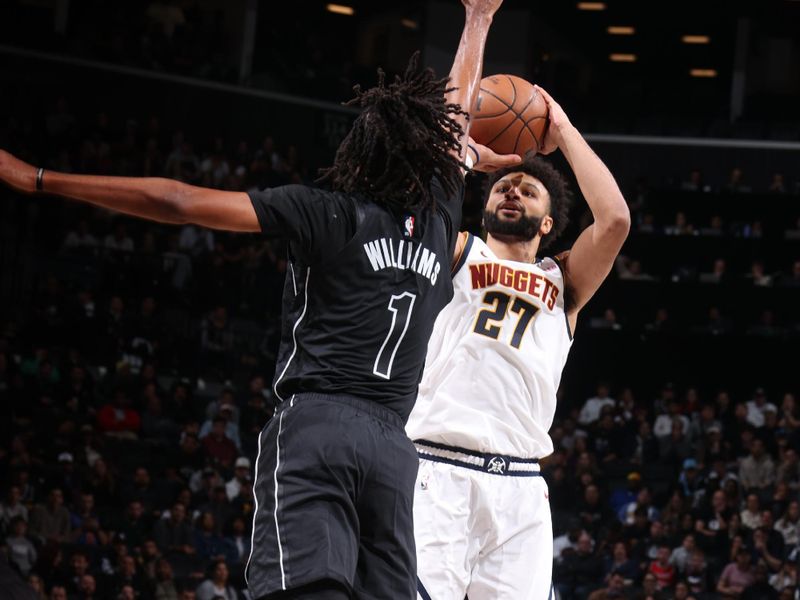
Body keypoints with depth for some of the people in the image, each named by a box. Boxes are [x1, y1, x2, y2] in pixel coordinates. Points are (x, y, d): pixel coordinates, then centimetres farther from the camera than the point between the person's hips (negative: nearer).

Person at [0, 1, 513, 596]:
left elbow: (177, 202, -1)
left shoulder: (323, 212, 2)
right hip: (393, 444, 4)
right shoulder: (439, 216, 13)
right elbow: (457, 112, 32)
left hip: (315, 420, -4)